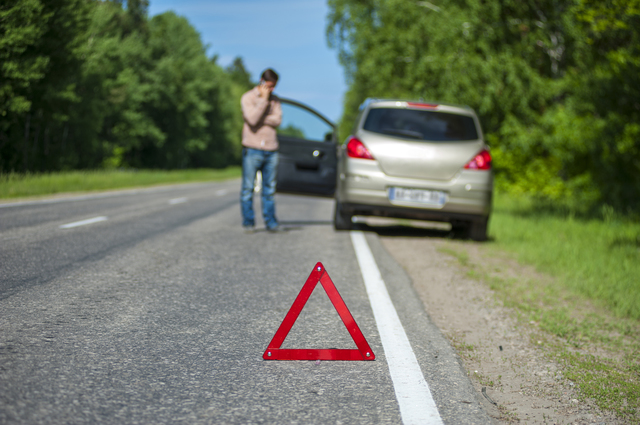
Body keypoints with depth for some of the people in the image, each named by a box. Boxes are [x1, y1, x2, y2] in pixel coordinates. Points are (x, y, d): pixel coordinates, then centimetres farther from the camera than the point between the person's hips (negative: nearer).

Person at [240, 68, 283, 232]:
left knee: (269, 188, 4)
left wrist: (261, 119, -11)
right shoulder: (248, 98, 0)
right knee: (248, 188, -2)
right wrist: (263, 99, -11)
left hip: (271, 150, 4)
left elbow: (277, 120, -1)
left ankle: (270, 222, 8)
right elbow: (252, 119, -15)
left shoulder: (274, 100, 13)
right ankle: (248, 221, 4)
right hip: (252, 149, -4)